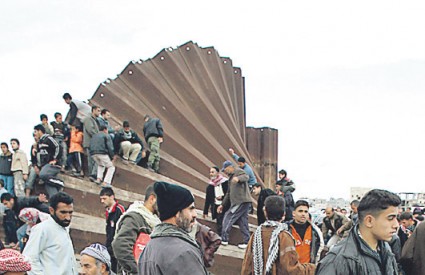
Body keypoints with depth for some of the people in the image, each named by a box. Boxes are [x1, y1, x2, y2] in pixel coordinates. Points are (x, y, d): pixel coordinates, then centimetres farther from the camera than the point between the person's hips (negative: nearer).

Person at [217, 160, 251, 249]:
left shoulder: (238, 171, -3)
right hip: (237, 202, 10)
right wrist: (222, 205, 27)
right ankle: (247, 241, 10)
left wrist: (238, 178, -46)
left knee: (228, 218, -5)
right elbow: (229, 194, 30)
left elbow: (246, 177, -25)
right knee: (242, 222, 9)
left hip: (242, 201, -10)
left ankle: (224, 239, 0)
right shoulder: (231, 177, 26)